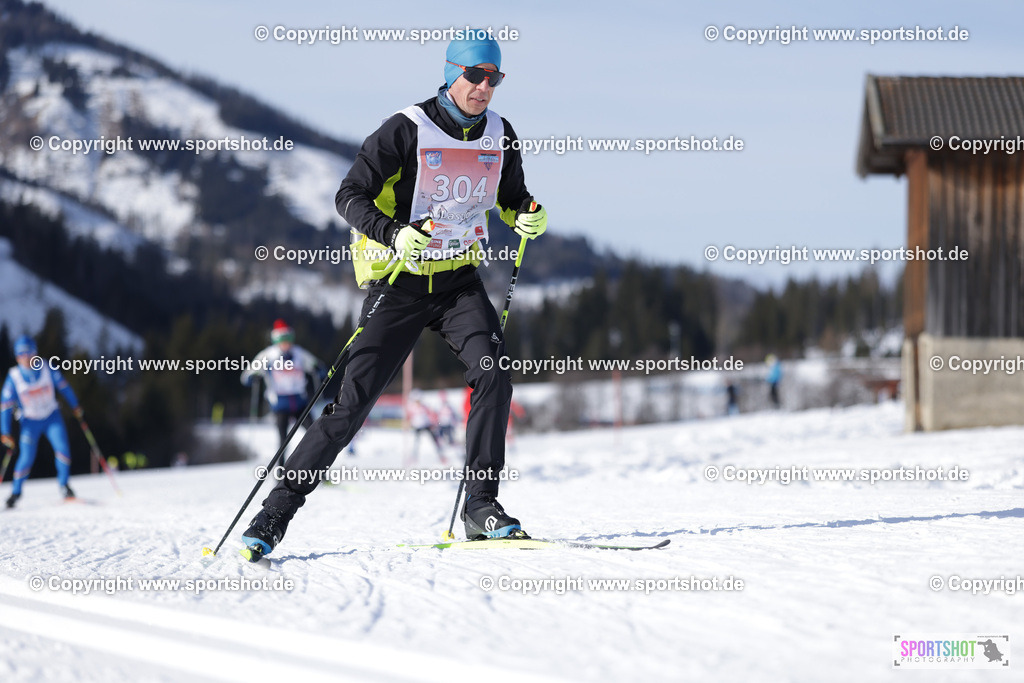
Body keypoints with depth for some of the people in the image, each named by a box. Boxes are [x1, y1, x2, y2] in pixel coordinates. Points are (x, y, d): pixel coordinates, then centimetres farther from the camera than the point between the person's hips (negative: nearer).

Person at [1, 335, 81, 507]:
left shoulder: (47, 369, -13)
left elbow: (63, 386, 4)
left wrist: (75, 406, 9)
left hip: (52, 417, 1)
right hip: (30, 421, -1)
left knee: (62, 448, -18)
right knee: (26, 457, -10)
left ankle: (64, 484, 0)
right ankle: (16, 491, 10)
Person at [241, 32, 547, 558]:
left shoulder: (499, 135, 2)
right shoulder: (406, 131, -14)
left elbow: (510, 196, 19)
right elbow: (350, 196, -14)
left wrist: (529, 216, -5)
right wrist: (394, 234, -31)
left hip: (459, 280, 4)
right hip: (400, 282, -4)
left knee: (492, 372, -20)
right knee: (354, 400, -6)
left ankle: (481, 505, -11)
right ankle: (277, 511, 3)